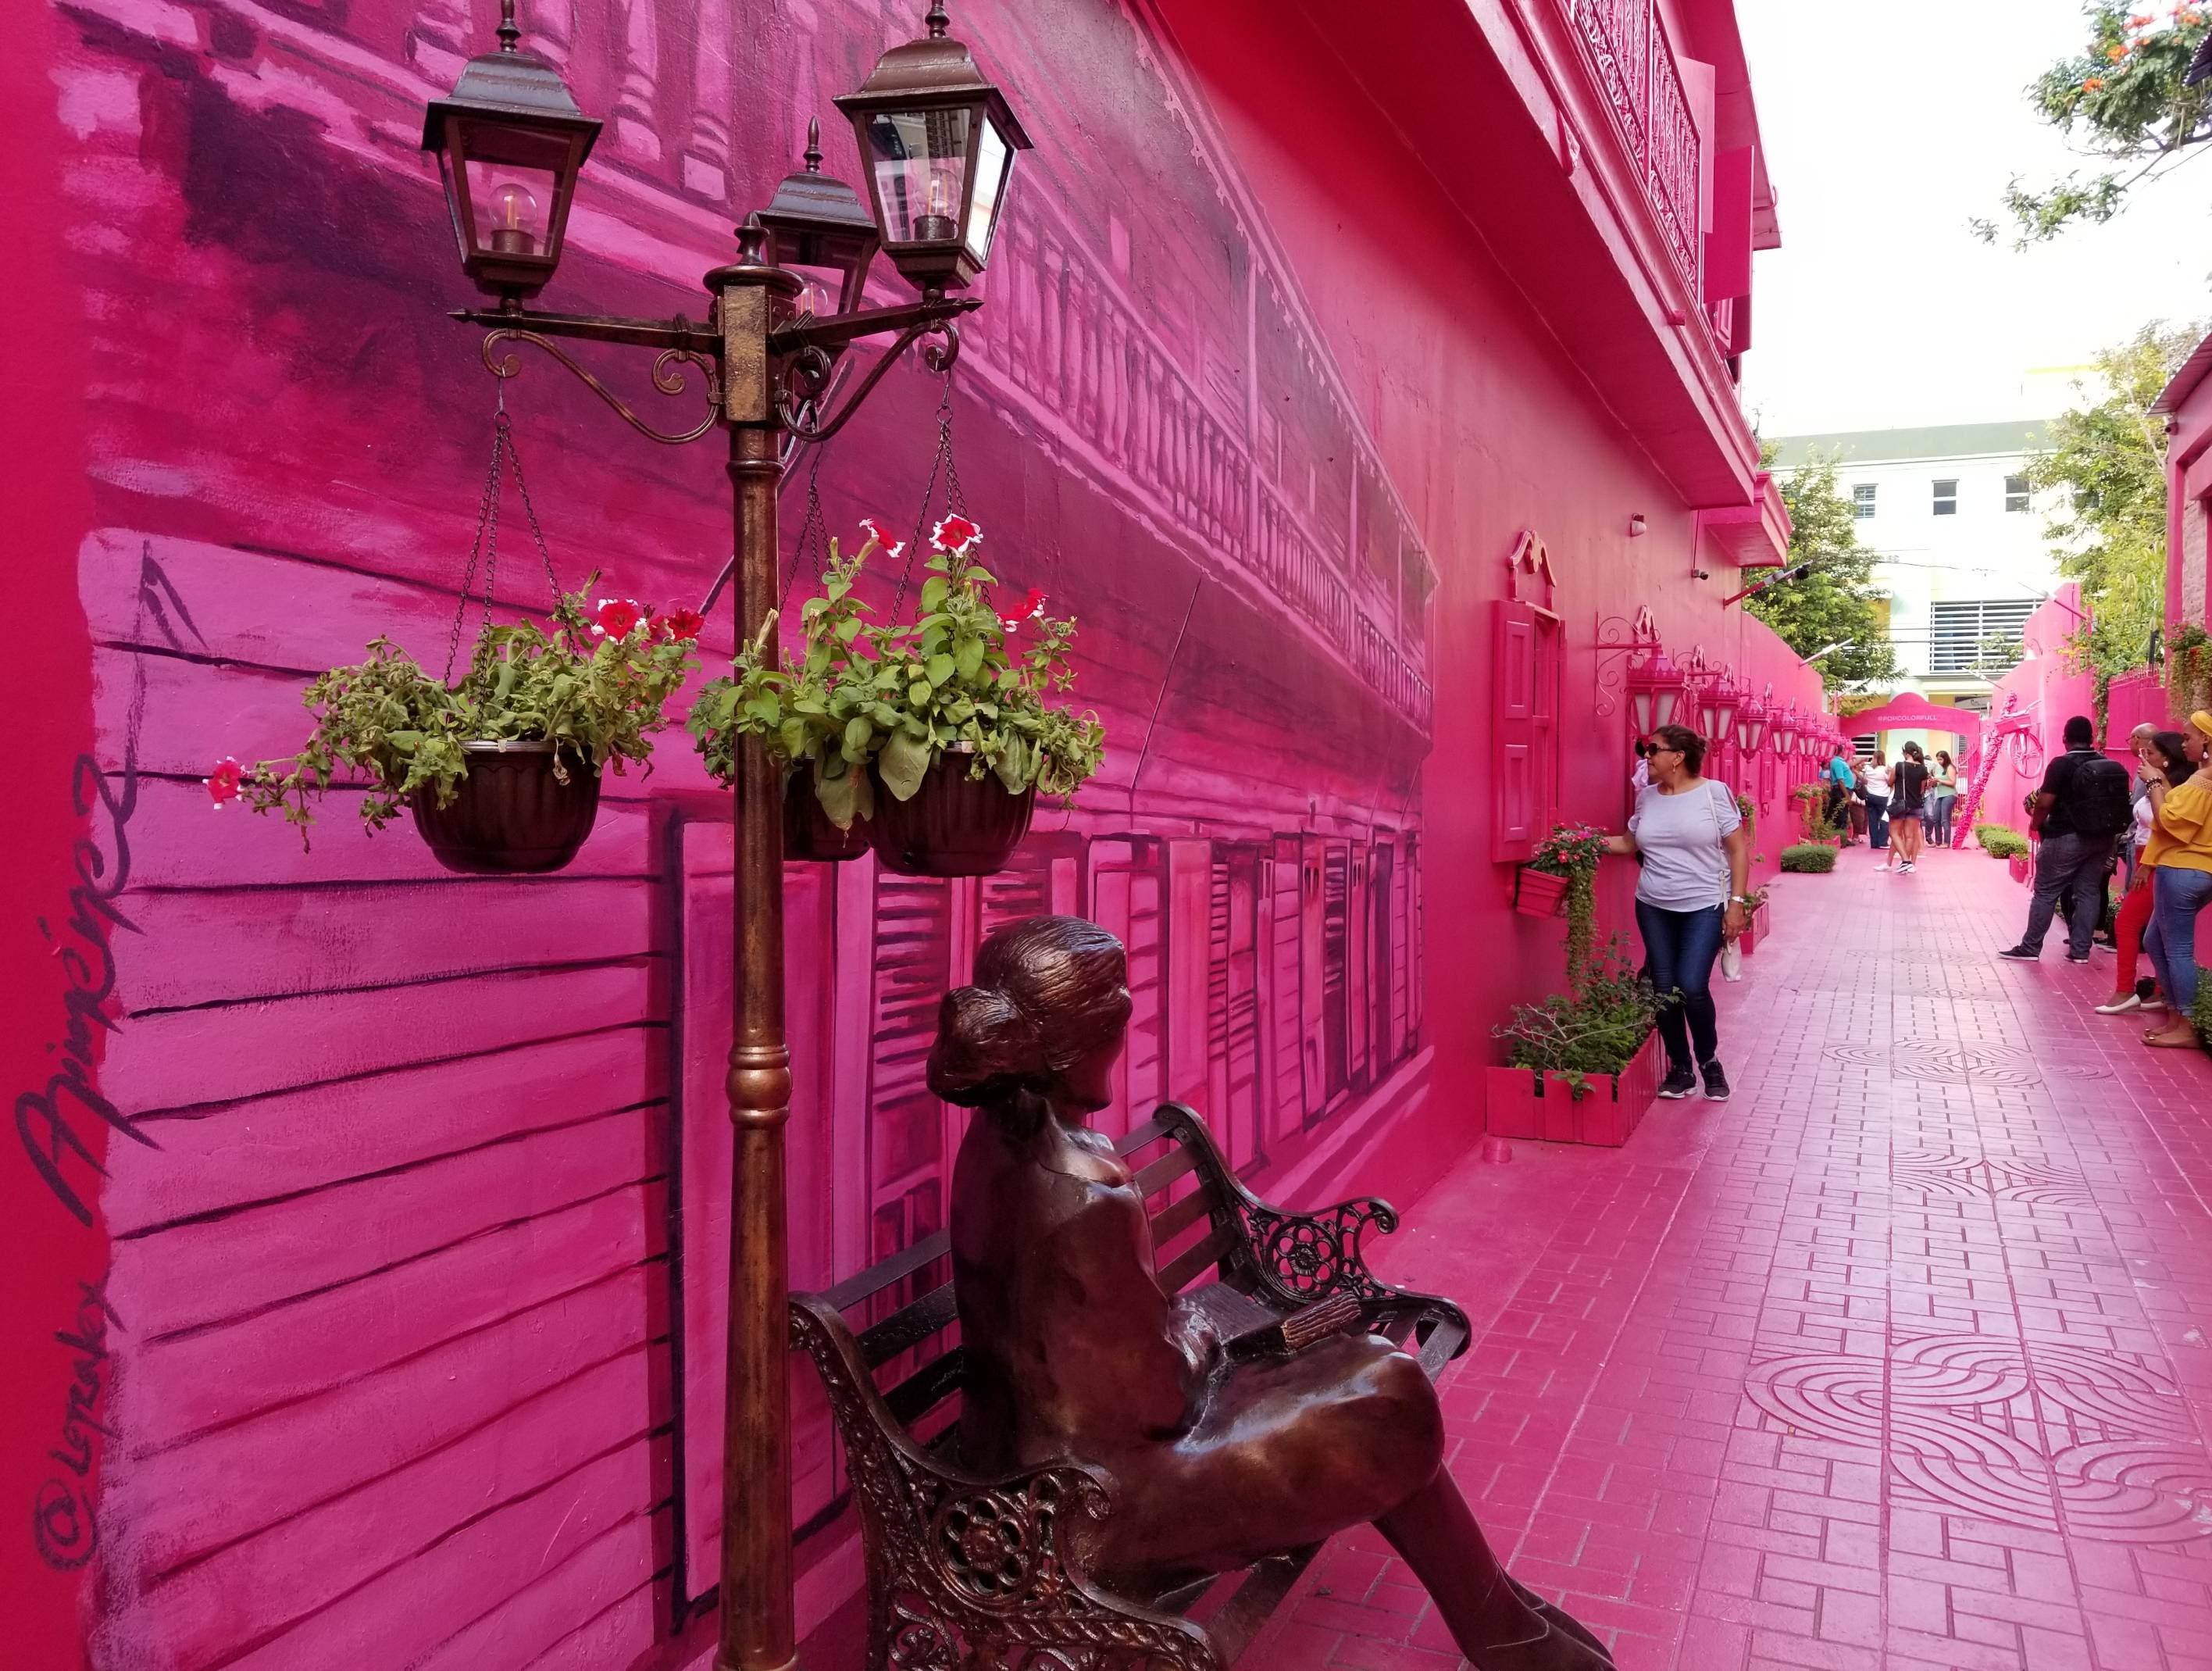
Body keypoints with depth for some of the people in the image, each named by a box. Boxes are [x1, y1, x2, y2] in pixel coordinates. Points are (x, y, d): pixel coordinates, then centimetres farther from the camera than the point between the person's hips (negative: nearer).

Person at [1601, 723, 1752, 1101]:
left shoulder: (1715, 792, -7)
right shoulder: (1647, 797, 5)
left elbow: (1738, 849, -5)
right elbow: (1630, 843, 14)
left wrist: (1737, 902, -10)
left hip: (1704, 907, -4)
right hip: (1653, 908, 5)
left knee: (1692, 988, -13)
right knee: (1663, 990, 3)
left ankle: (1709, 1061, 13)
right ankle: (1681, 1068, 20)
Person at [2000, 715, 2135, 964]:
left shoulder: (2062, 764, -12)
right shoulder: (2113, 766, 6)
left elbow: (2045, 803, -16)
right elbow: (2120, 804, 12)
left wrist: (2036, 823, 2)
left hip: (2066, 838, -6)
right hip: (2102, 839, 6)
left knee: (2046, 893, 1)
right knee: (2088, 892, 10)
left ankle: (2030, 948, 5)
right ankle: (2080, 950, 11)